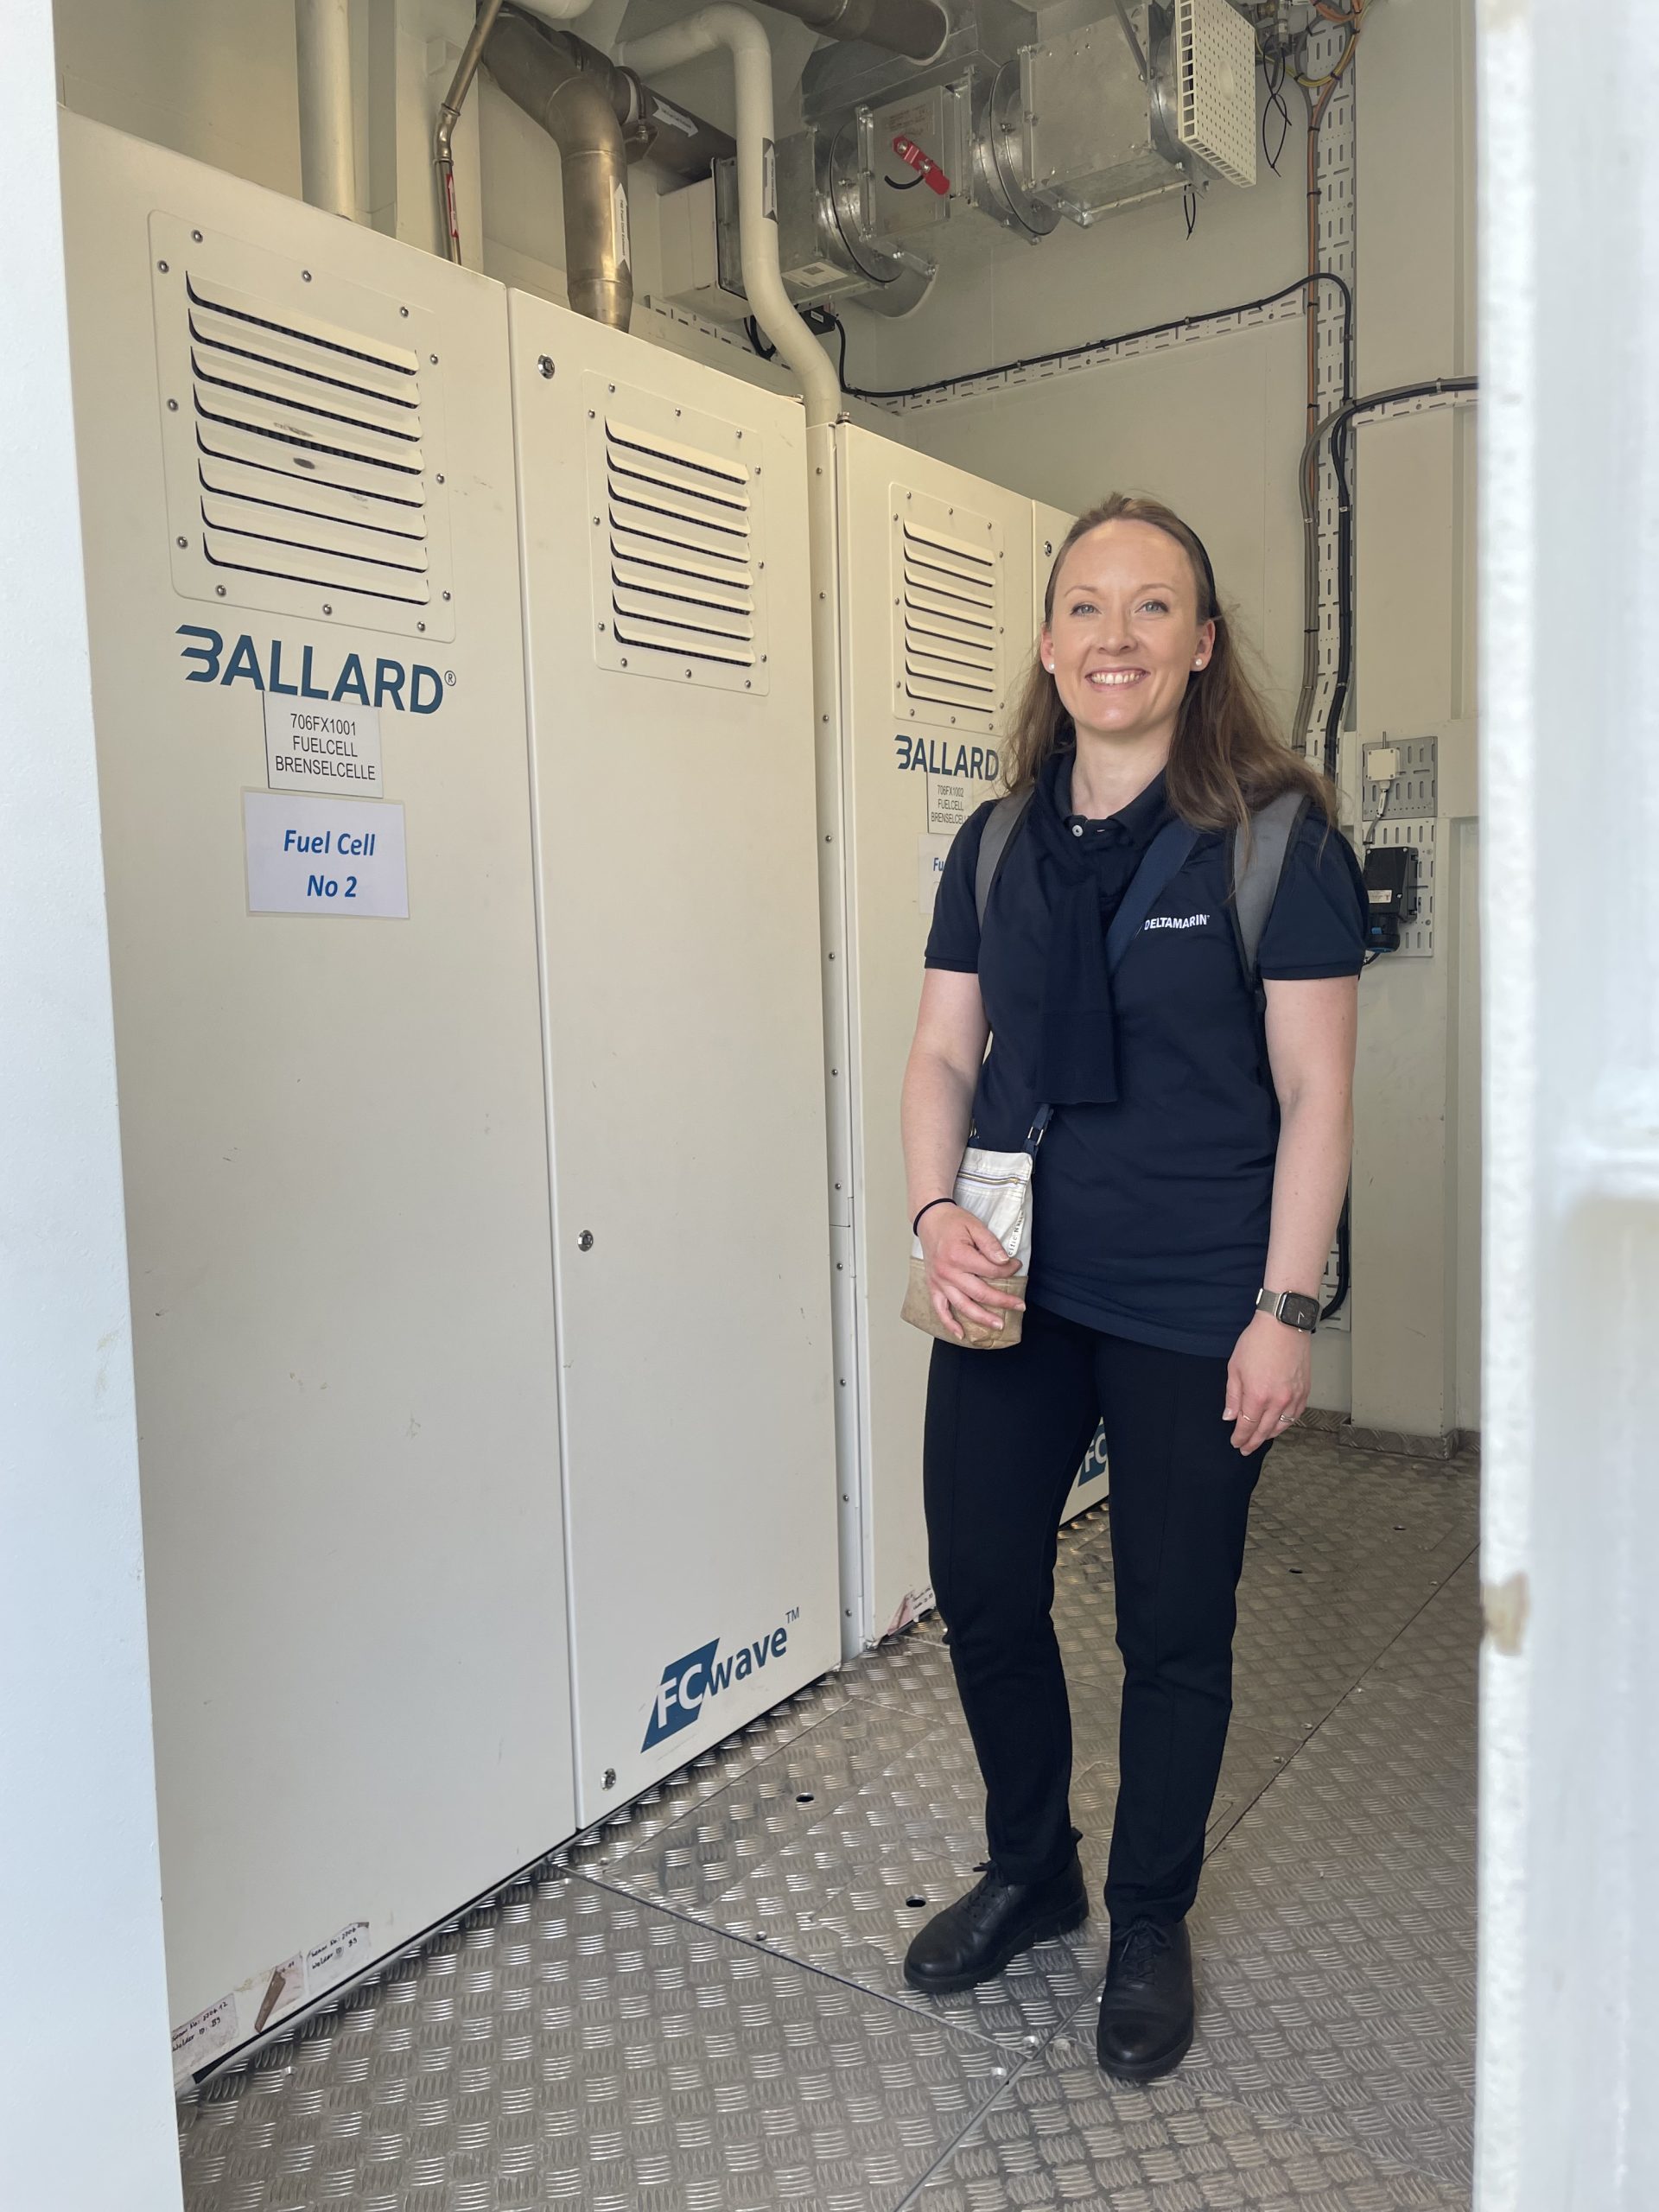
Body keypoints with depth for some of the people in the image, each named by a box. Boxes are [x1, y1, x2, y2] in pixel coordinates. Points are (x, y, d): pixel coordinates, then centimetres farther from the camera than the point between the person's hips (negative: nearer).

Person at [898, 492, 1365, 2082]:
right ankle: (1028, 1874, 40)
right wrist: (935, 1212, -9)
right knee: (980, 1591, 12)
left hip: (1192, 1311, -4)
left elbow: (1314, 1096, -8)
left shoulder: (1276, 839, -8)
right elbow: (944, 1054, 8)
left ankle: (1151, 1924, 37)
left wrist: (1283, 1313, -11)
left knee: (1174, 1631, 11)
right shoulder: (996, 846, 5)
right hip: (1010, 1289, 4)